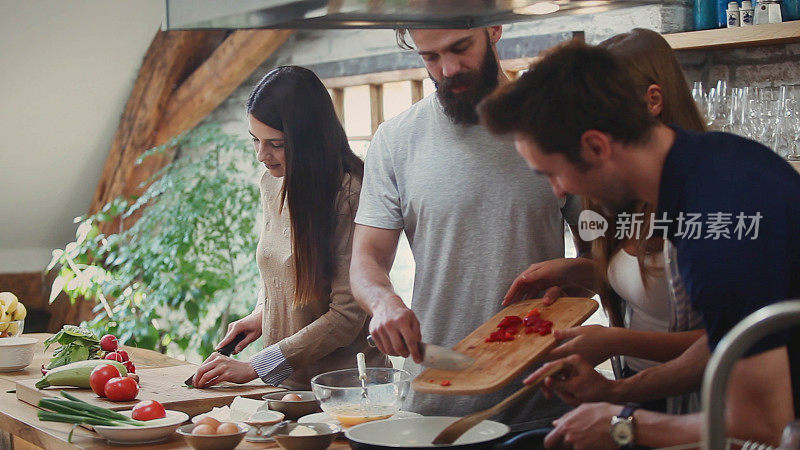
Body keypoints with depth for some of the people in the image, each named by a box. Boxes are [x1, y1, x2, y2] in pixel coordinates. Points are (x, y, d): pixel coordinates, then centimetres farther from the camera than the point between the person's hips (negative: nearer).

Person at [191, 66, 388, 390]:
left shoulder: (349, 195, -16)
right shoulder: (273, 184, 8)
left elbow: (346, 317, -16)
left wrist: (254, 367, -15)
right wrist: (262, 314, 6)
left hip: (341, 384, -6)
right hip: (283, 383, 6)